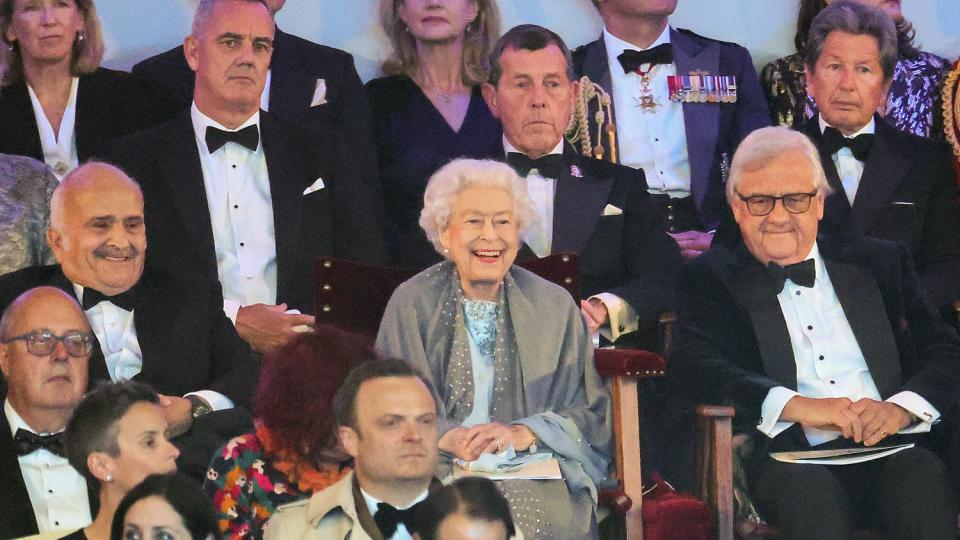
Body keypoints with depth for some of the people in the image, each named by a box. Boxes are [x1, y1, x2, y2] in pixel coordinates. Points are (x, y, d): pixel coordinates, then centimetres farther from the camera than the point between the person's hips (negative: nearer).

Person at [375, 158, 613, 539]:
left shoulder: (555, 307, 10)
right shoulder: (411, 304, 7)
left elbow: (590, 415, 5)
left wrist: (522, 433, -14)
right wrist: (447, 437, -17)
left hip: (534, 476, 1)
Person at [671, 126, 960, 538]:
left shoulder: (878, 264, 21)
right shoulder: (713, 280, 14)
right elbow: (693, 366, -4)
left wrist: (900, 408, -8)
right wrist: (798, 406, -18)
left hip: (887, 449, 3)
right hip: (788, 456, -2)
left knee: (924, 473, -32)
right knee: (811, 488, -37)